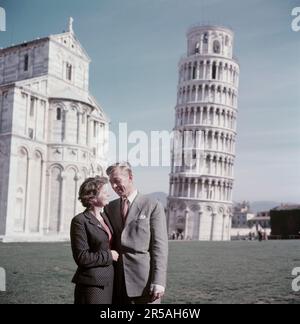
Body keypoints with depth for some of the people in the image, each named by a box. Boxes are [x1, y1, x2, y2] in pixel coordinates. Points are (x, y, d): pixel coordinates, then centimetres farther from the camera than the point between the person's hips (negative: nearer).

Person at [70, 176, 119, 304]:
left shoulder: (104, 216, 10)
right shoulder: (80, 221, -13)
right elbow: (82, 257, -18)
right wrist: (109, 256, -13)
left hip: (108, 281, 7)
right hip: (92, 284, -7)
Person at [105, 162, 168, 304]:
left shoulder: (153, 206, -3)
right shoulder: (109, 208, 12)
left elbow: (160, 245, -7)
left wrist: (158, 281, -13)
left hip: (144, 282, -4)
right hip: (117, 284, 5)